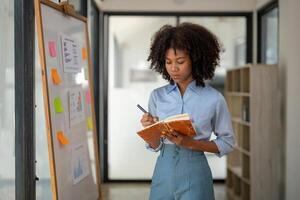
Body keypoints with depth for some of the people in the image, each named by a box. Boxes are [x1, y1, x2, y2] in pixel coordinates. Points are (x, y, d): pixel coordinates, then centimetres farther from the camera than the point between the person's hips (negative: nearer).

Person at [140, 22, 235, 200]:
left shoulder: (214, 99, -8)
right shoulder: (157, 96, 2)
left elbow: (228, 142, -1)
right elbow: (154, 146, 8)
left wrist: (191, 143, -14)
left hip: (194, 172, -3)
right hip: (164, 169, 3)